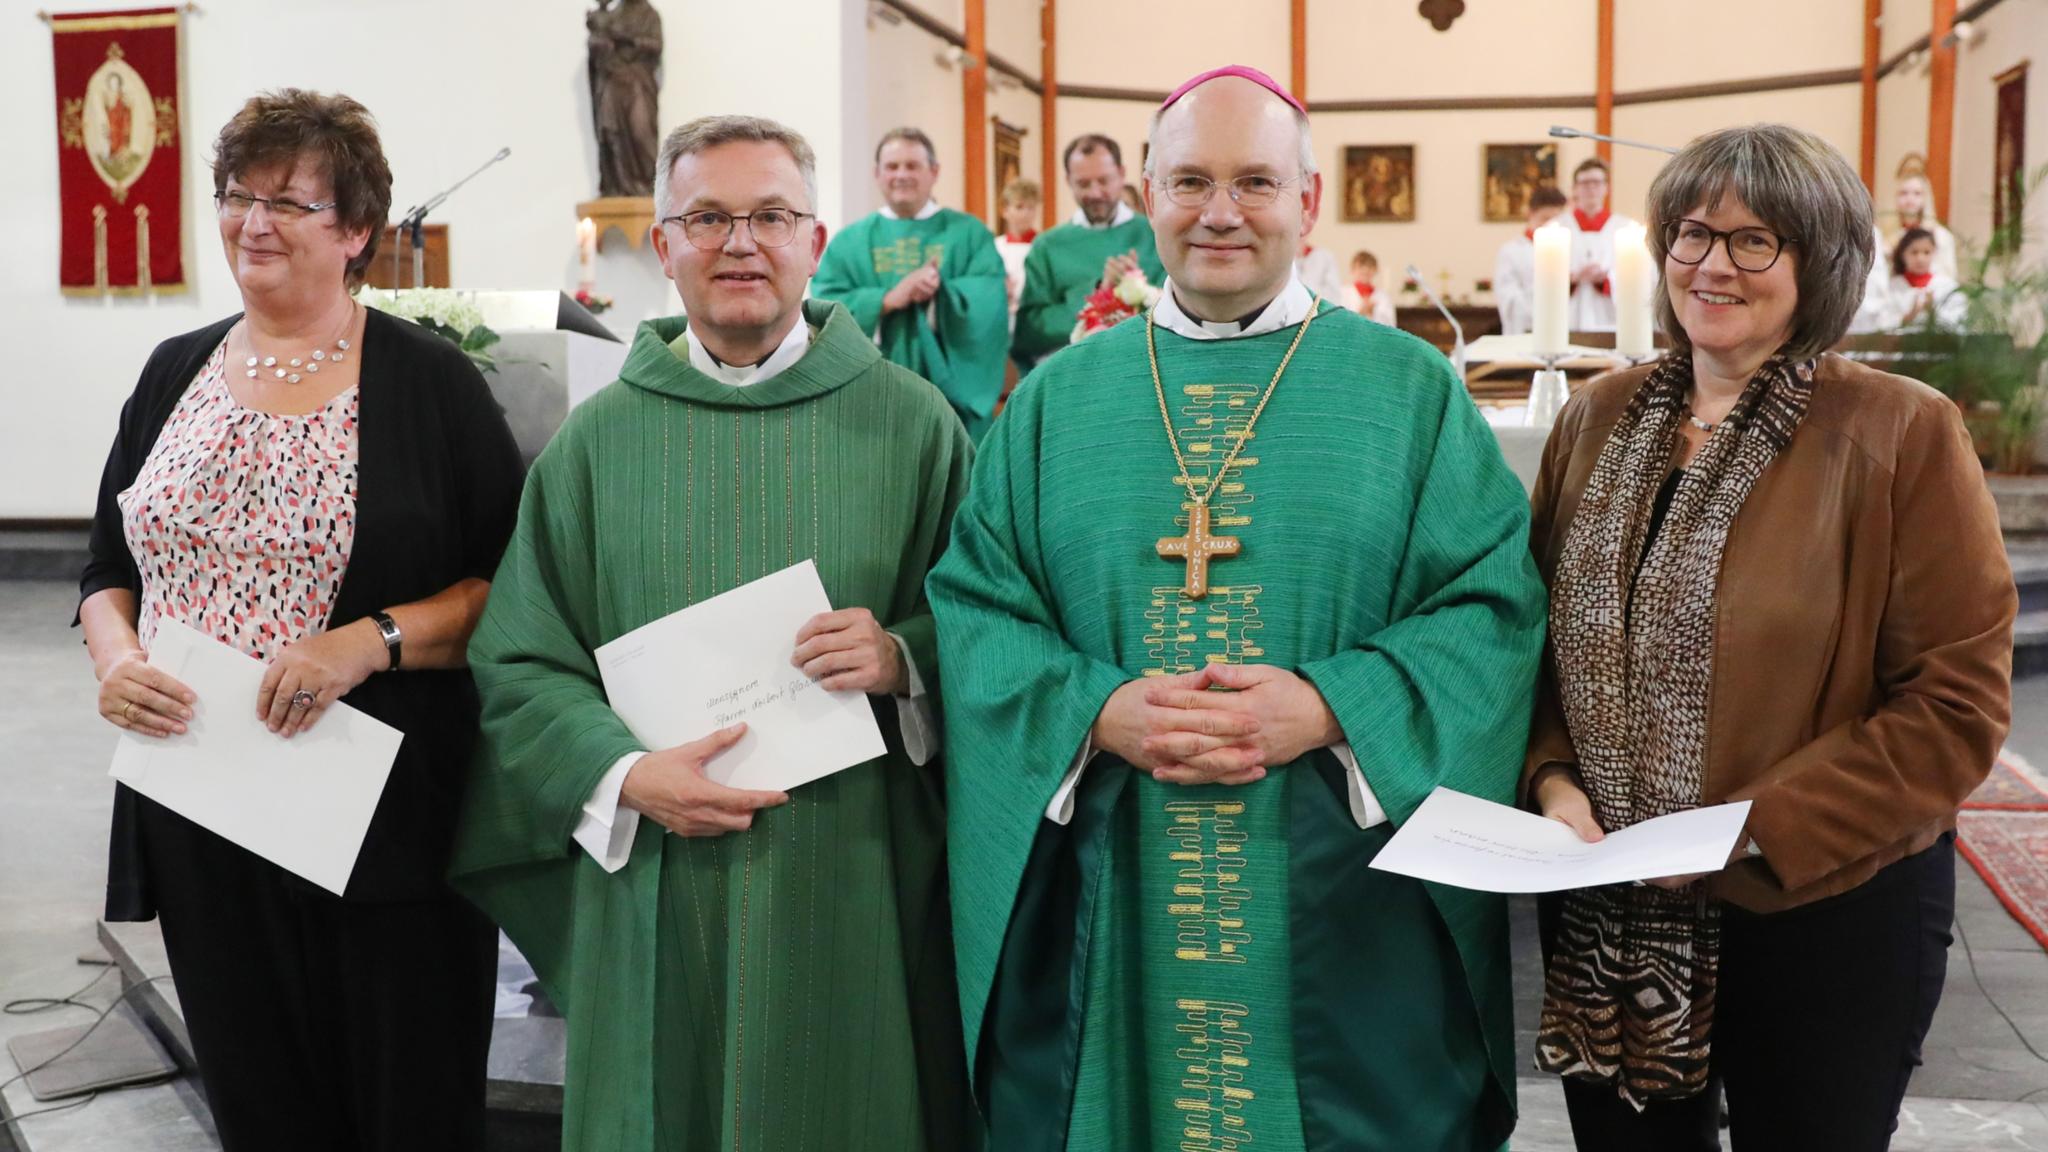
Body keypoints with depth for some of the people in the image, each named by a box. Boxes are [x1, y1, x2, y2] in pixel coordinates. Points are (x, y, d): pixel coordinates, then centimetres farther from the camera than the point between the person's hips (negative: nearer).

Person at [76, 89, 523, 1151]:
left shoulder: (429, 380, -3)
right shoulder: (176, 373, 11)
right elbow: (109, 566, 17)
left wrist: (371, 642, -20)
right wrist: (114, 658, -3)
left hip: (387, 823, -4)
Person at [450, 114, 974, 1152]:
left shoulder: (908, 421, 1)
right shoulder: (598, 439, 4)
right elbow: (518, 666, 3)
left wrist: (905, 659, -16)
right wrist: (625, 775, -12)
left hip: (853, 897, -1)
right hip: (654, 896, 1)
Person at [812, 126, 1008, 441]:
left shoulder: (969, 233, 8)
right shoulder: (850, 242, 10)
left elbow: (990, 300, -6)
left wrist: (940, 293, -22)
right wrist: (888, 299, -18)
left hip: (952, 393, -1)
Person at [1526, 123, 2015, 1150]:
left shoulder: (1903, 434, -9)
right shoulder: (1600, 417, 5)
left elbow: (1956, 705, -11)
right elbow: (1544, 632, 10)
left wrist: (1753, 832, -18)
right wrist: (1555, 782, -7)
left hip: (1823, 910, -3)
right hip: (1605, 907, 4)